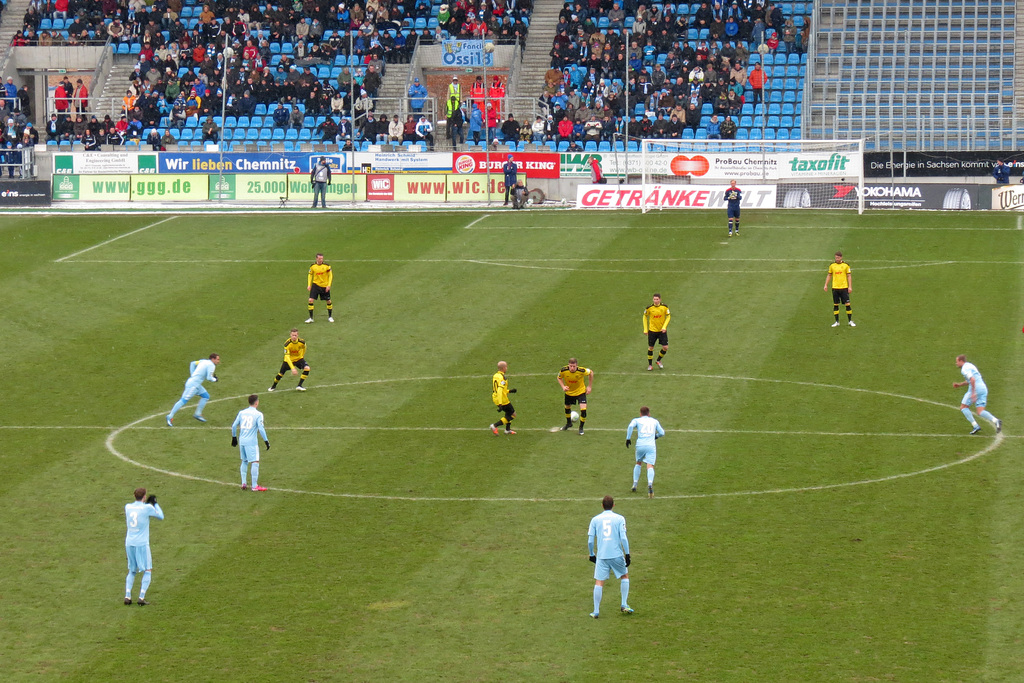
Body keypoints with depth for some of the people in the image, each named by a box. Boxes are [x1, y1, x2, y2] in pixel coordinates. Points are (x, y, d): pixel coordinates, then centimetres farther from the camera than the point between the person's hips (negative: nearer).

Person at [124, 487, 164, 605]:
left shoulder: (128, 507, 4)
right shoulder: (147, 508, -10)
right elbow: (160, 516, 5)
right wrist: (155, 503, 19)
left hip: (129, 543, 5)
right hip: (142, 544, -5)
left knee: (132, 571, 17)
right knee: (147, 571, 5)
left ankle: (127, 596, 4)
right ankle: (141, 597, -6)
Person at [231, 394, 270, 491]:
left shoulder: (242, 412, 8)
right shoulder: (258, 414, -7)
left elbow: (234, 425, 10)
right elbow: (261, 428, -13)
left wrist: (234, 437, 22)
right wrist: (266, 440, -6)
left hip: (241, 440, 6)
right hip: (251, 442, -6)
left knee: (244, 461, 19)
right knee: (255, 462, -3)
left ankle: (243, 483, 16)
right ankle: (255, 486, -6)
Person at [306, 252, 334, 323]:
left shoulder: (326, 266, -8)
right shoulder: (313, 266, -3)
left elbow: (330, 275, -1)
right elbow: (310, 275, 9)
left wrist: (328, 285, -9)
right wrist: (309, 285, 0)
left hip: (325, 286, 0)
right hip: (315, 285, 1)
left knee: (328, 301, 7)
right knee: (311, 300, -12)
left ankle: (330, 317, 27)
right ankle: (310, 318, -4)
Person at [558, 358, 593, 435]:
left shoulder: (581, 371, -31)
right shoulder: (564, 370, -27)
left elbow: (591, 372, -9)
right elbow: (559, 378, -3)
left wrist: (589, 386, -7)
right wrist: (563, 386, -21)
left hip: (580, 391, -3)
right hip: (569, 392, 3)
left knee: (583, 410, -15)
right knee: (567, 408, 21)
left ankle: (581, 428, 11)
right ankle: (569, 423, 52)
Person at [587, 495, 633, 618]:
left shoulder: (595, 520, 4)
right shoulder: (619, 518, 0)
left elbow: (590, 540, 3)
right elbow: (623, 538, -8)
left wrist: (592, 554, 17)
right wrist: (627, 554, -2)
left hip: (601, 556, 1)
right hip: (617, 555, -1)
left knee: (599, 582, 4)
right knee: (624, 576, 21)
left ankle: (596, 611, 1)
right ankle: (624, 604, 15)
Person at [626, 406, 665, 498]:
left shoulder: (636, 420, 14)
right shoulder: (654, 421, 20)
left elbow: (631, 426, -7)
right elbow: (662, 433, 21)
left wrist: (628, 438, -3)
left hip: (640, 445, 1)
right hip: (651, 446, -1)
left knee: (638, 463, 25)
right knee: (650, 466, -12)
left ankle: (634, 485, 24)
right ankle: (650, 484, -38)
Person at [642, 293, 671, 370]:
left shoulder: (664, 307, -9)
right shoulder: (649, 308, -10)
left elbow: (668, 316, 3)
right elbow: (645, 317, 4)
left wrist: (664, 327, -10)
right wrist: (645, 329, 0)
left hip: (662, 330, 1)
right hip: (652, 330, -1)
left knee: (665, 348, -4)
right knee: (650, 347, 3)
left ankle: (659, 361, 22)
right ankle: (650, 365, 19)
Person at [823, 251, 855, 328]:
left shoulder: (846, 265, 1)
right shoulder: (832, 265, 5)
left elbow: (849, 276, 3)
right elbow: (829, 275, 14)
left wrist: (850, 287, -4)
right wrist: (826, 285, 6)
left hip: (844, 287, -2)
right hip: (835, 287, 2)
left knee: (847, 304, -5)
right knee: (835, 304, 3)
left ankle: (850, 321, 4)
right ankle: (837, 322, 11)